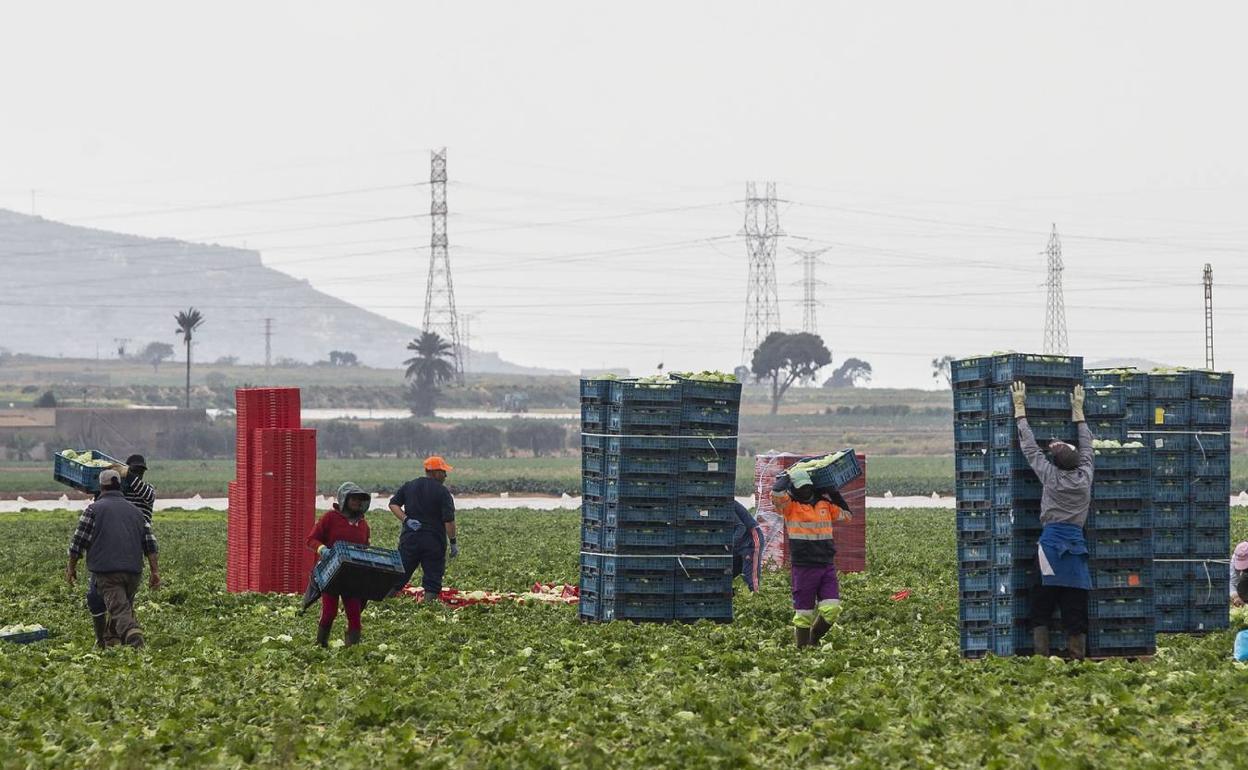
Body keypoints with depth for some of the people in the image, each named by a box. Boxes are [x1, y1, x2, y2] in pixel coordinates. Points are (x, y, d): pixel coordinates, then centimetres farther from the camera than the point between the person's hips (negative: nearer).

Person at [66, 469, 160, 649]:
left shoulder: (94, 509, 4)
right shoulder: (135, 511, 19)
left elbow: (79, 540, 1)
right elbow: (149, 541, 13)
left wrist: (71, 567, 10)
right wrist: (154, 570, 12)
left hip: (107, 570, -5)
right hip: (134, 570, 5)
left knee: (119, 609, -16)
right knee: (124, 606, 20)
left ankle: (132, 633, -41)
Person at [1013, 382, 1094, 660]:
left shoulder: (1050, 475, -4)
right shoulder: (1085, 476, 5)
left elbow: (1030, 447, 5)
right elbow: (1086, 446, 22)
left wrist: (1020, 408, 13)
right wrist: (1078, 411, 32)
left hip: (1051, 545, -3)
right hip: (1076, 545, 3)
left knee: (1041, 606, 0)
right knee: (1076, 608, 3)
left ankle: (1041, 656, -9)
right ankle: (1077, 658, -1)